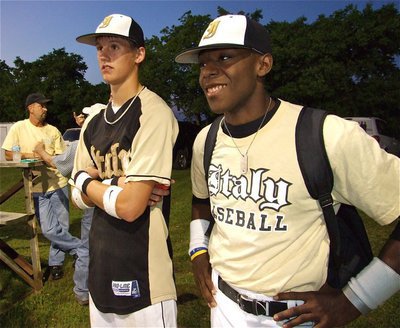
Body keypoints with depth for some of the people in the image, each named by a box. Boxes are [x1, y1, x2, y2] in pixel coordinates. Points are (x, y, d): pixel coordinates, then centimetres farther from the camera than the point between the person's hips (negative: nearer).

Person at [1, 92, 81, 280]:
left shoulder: (53, 130, 6)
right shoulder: (19, 127, 1)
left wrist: (45, 156, -11)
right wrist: (28, 155, -14)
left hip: (59, 184, 2)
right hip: (38, 188, -2)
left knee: (61, 227, 6)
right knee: (49, 230, -6)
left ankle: (55, 262, 25)